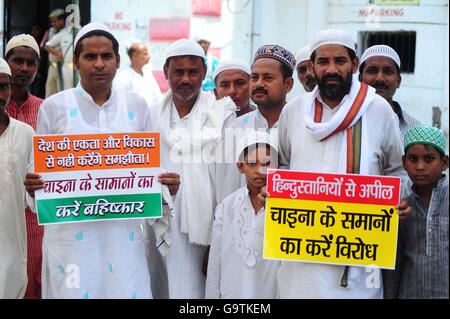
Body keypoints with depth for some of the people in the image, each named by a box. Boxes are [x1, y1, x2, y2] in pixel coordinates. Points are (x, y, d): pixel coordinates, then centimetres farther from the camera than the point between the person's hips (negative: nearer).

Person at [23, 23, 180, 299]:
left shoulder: (136, 106, 8)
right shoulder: (54, 107, 2)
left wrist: (167, 185, -7)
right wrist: (33, 188, -15)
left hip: (123, 232, 2)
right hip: (71, 232, -1)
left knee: (127, 291, 0)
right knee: (72, 291, 0)